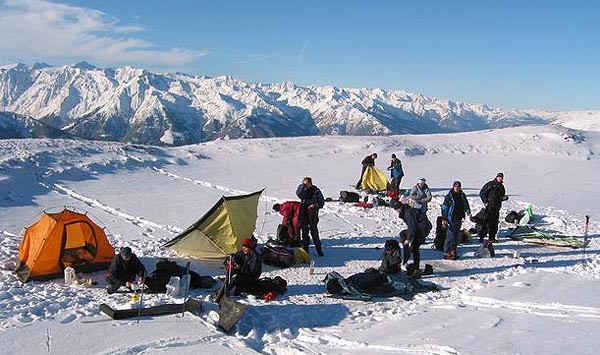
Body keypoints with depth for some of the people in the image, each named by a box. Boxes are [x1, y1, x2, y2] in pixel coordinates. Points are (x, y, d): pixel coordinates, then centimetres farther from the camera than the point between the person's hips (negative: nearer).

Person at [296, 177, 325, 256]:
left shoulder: (316, 191, -3)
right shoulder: (303, 190, 5)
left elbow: (321, 202, 0)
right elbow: (298, 194, -17)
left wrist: (315, 205, -16)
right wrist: (303, 185, -21)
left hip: (312, 214, -3)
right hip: (303, 214, 3)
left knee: (314, 232, -4)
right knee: (304, 232, 9)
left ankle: (319, 249, 6)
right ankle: (305, 249, 18)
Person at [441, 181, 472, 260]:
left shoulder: (462, 196, 10)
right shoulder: (449, 196, -6)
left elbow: (466, 204, 16)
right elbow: (444, 207, -6)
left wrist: (468, 212, -2)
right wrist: (443, 219, -10)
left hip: (459, 218, 6)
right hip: (451, 219, -6)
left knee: (456, 236, 10)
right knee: (450, 235, -9)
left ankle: (453, 252, 19)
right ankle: (446, 253, -4)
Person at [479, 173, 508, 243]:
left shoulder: (501, 186, 17)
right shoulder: (490, 184, -2)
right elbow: (482, 193, -3)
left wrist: (504, 198, 1)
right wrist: (485, 202, -11)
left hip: (497, 208, 6)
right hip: (489, 206, -6)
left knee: (494, 223, 7)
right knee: (487, 222, -12)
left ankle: (492, 238, 14)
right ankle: (481, 236, -9)